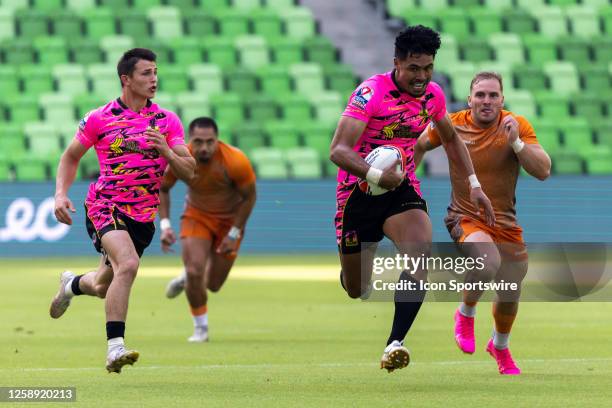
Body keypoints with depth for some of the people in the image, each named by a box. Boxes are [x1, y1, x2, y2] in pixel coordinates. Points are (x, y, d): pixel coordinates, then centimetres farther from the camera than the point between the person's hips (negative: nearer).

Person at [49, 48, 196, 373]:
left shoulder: (167, 121, 3)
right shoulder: (99, 119, -3)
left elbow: (188, 172, 0)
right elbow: (71, 157, 10)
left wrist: (166, 151, -19)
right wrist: (61, 194, -4)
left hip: (143, 215, 4)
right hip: (105, 207, -4)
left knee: (103, 287, 17)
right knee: (128, 264, -31)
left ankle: (72, 285, 54)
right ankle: (115, 347, -30)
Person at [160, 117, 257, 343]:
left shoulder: (236, 161, -29)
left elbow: (249, 196, -13)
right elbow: (162, 188, -5)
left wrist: (234, 233, -16)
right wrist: (165, 225, -16)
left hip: (229, 220, 0)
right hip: (196, 216, 0)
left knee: (213, 284, 5)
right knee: (195, 271, -18)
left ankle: (187, 279, 42)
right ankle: (200, 328, 4)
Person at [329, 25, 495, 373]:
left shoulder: (433, 94, -1)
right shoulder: (371, 92, -20)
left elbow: (451, 138, 19)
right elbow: (338, 151, -27)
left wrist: (474, 184, 10)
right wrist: (377, 176, -42)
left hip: (402, 188, 3)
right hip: (359, 190, -3)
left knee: (421, 251, -28)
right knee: (356, 290, 5)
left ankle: (396, 344, -35)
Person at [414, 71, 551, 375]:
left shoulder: (517, 125, -9)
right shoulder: (450, 125, -7)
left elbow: (543, 171, -17)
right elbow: (420, 145, 12)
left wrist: (516, 142, -29)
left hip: (505, 222, 2)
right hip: (465, 218, -2)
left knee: (510, 296, 10)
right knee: (488, 261, -34)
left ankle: (500, 347, 43)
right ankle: (466, 314, -4)